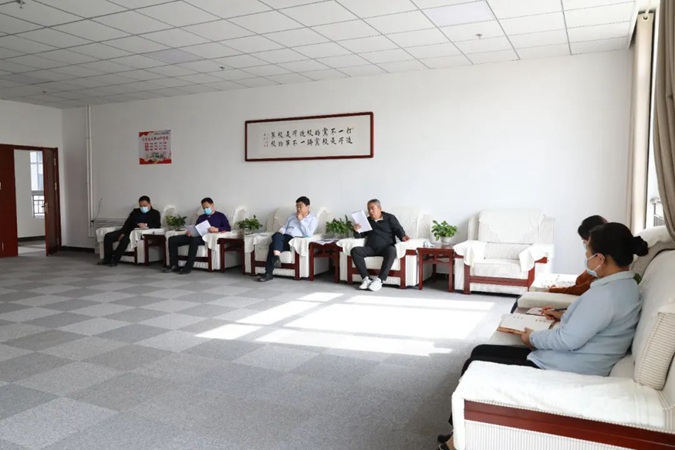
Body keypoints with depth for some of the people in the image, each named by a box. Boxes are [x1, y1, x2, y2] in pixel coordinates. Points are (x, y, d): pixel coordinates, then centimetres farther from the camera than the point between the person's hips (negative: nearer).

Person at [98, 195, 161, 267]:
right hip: (128, 231, 6)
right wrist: (122, 233, -7)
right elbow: (127, 222, 10)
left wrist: (145, 225, -23)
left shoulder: (155, 213, 9)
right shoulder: (135, 211, 22)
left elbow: (158, 225, -6)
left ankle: (114, 260, -25)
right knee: (108, 236, -14)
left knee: (125, 239, -35)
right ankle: (107, 259, -8)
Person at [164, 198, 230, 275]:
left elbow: (228, 228, -1)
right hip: (196, 235, 7)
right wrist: (190, 231, 0)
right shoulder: (201, 217, 32)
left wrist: (217, 229, -19)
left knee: (194, 240, -40)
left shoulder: (220, 216, 14)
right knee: (172, 239, -11)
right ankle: (174, 265, -13)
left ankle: (188, 267, -35)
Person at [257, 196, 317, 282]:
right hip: (284, 239, 5)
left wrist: (301, 220, -5)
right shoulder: (292, 216, 28)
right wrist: (280, 232, -1)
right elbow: (284, 227, 22)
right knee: (277, 235, -33)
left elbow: (308, 234, -5)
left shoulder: (313, 219, 9)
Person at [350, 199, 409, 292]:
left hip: (386, 247, -3)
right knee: (355, 250, -25)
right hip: (371, 248, 3)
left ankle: (379, 280, -38)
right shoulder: (367, 220, 24)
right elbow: (360, 235, 22)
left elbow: (398, 229, 3)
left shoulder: (390, 218, 15)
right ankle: (366, 279, -28)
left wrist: (403, 236, -20)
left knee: (391, 250, -38)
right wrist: (356, 231, -2)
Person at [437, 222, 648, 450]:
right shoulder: (625, 285, 8)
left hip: (563, 372, -11)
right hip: (570, 361, 11)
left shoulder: (606, 294, -24)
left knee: (473, 366, -4)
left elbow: (568, 340, -24)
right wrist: (564, 315, 15)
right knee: (480, 352, 12)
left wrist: (533, 338, -9)